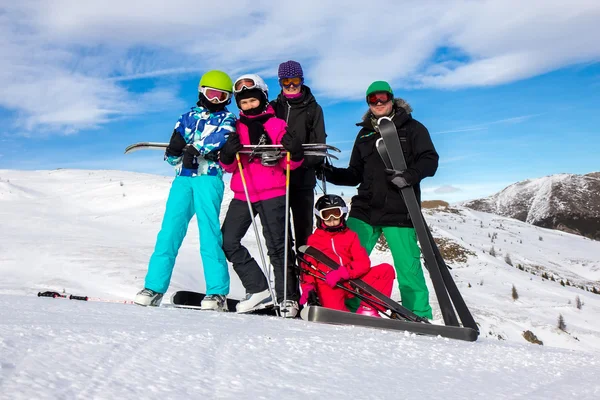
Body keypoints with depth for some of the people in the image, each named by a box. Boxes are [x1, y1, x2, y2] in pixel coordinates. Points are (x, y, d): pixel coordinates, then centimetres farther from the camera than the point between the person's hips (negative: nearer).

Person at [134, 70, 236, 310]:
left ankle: (218, 293, -8)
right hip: (183, 180, 4)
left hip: (209, 179, -3)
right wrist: (176, 148, -3)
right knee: (169, 232, -3)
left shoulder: (228, 118, 13)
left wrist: (195, 148, -15)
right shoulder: (188, 117, 22)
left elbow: (222, 137, -11)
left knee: (209, 234, -11)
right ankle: (154, 288, 2)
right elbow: (171, 157, 18)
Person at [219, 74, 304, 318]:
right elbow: (229, 167, 10)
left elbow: (290, 164, 3)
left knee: (277, 245, -4)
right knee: (228, 242, -1)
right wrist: (227, 155, -12)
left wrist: (295, 153, -19)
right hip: (243, 195, 5)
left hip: (272, 194, -4)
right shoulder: (236, 127, 14)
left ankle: (287, 297, 6)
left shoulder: (277, 125, 4)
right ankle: (258, 289, 6)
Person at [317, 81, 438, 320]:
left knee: (408, 269, -4)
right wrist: (331, 174, 1)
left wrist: (409, 176, -22)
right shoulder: (365, 133, 20)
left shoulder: (412, 128, 8)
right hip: (365, 209, 4)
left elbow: (430, 160, -3)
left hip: (398, 211, -4)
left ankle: (419, 319, 11)